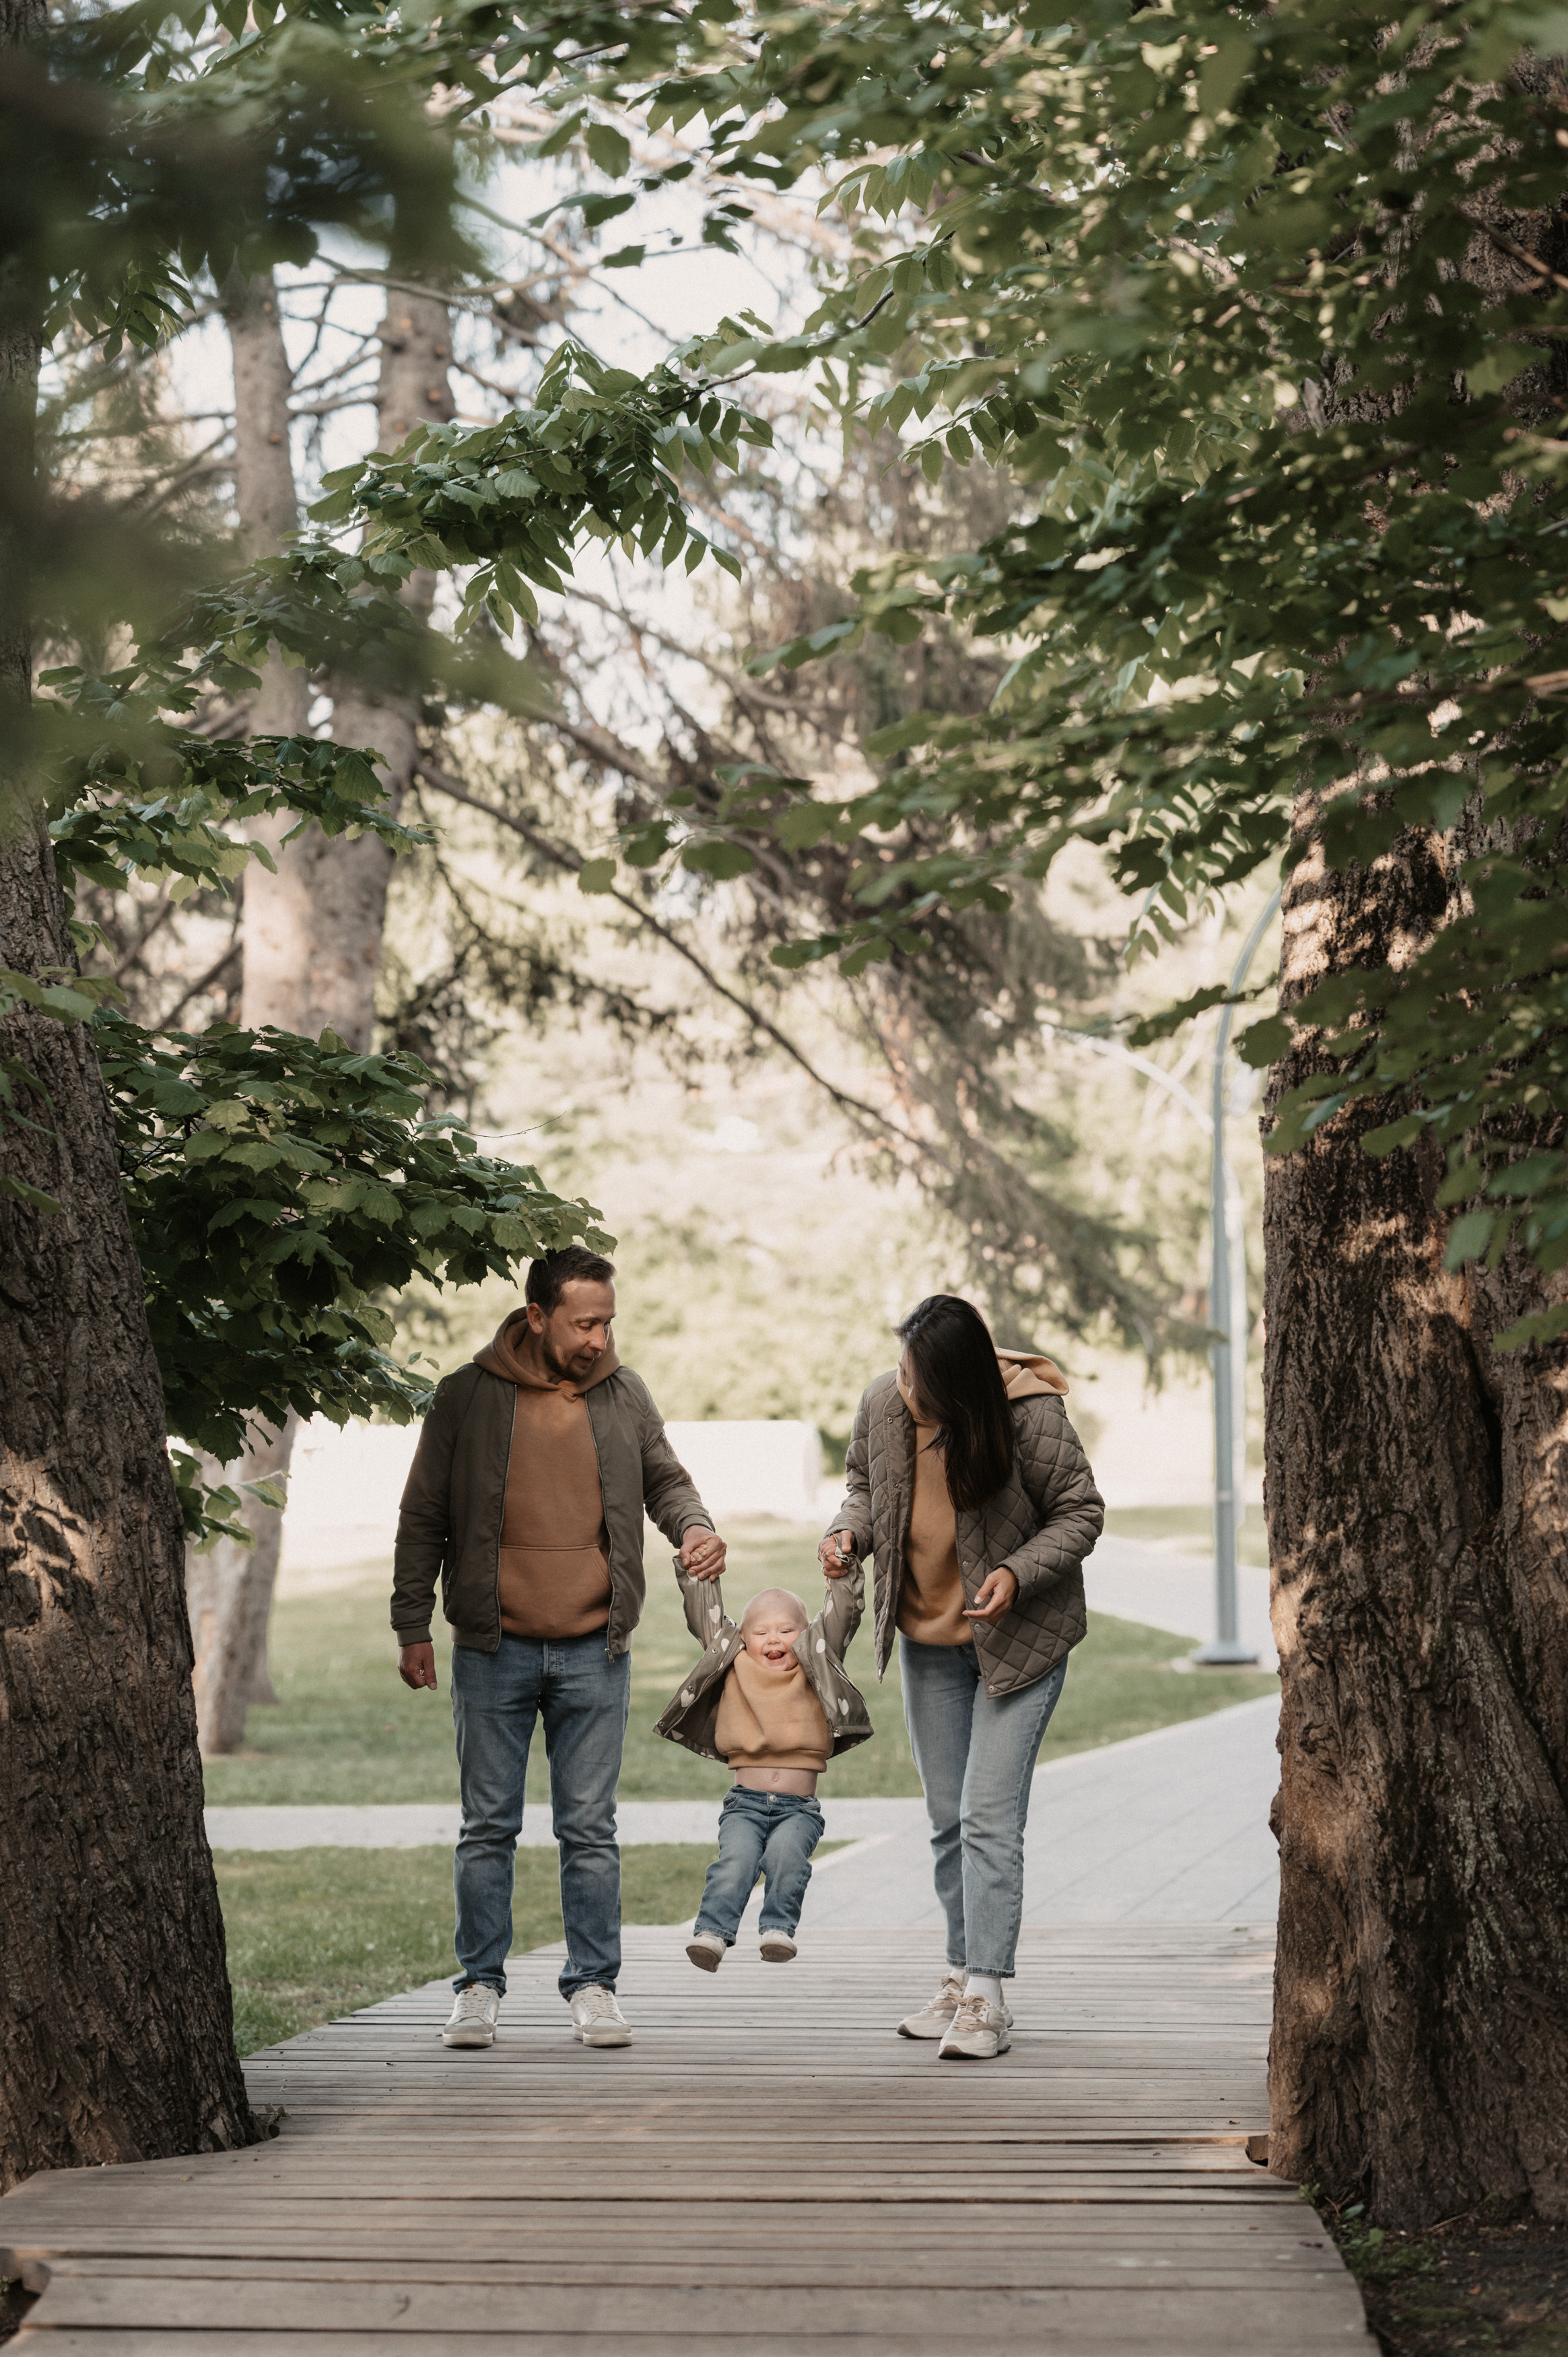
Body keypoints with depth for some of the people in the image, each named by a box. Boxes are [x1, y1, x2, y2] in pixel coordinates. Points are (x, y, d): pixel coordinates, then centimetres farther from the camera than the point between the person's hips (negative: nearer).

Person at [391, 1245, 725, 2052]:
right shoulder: (467, 1398, -1)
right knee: (488, 1828, 5)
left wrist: (695, 1525, -6)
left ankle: (593, 1986, 12)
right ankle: (480, 1986, 14)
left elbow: (665, 1479, 17)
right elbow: (423, 1519, 4)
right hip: (493, 1652, -1)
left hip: (594, 1652, 1)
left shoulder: (624, 1396, 6)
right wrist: (412, 1628, 1)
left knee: (590, 1829, 4)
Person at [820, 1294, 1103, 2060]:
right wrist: (849, 1530, -11)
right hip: (929, 1640, 5)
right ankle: (963, 1976, 24)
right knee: (947, 1818, 12)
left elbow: (1080, 1511, -12)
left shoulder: (1029, 1413, -23)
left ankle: (986, 2000, -11)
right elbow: (865, 1483, 10)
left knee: (989, 1816, -12)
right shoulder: (883, 1403, -10)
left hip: (1018, 1639, -5)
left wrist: (1018, 1573, -26)